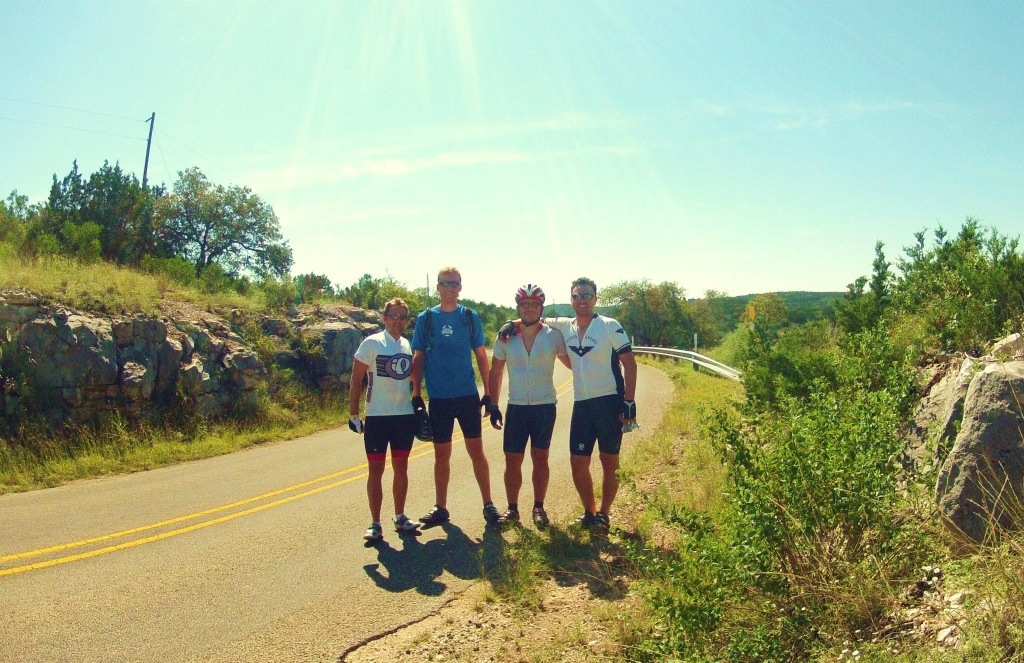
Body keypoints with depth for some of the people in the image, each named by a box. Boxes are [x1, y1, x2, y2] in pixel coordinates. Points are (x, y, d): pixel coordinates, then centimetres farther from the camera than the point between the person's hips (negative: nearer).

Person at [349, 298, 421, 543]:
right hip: (377, 417, -5)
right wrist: (353, 414, -10)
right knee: (376, 470, 2)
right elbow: (356, 380, -7)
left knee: (401, 467, 12)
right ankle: (375, 524, 10)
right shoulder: (371, 344, -7)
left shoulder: (409, 346, 8)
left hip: (405, 416, 5)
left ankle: (400, 518, 25)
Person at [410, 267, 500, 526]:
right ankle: (441, 508, 21)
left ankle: (488, 505, 13)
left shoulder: (470, 317, 3)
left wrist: (488, 393, 3)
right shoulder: (425, 318, 2)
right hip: (439, 398, 0)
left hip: (468, 396, 0)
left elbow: (481, 356, 6)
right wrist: (416, 395, 1)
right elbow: (418, 358, 5)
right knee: (441, 454, 9)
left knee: (476, 450, 3)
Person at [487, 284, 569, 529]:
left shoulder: (553, 335, -4)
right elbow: (496, 372, 7)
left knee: (540, 458, 7)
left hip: (545, 406, -1)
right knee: (512, 460, 5)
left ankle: (539, 508, 20)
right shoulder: (506, 337, 0)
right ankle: (512, 509, 18)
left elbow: (573, 363, 4)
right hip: (516, 407, 1)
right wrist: (493, 405, 4)